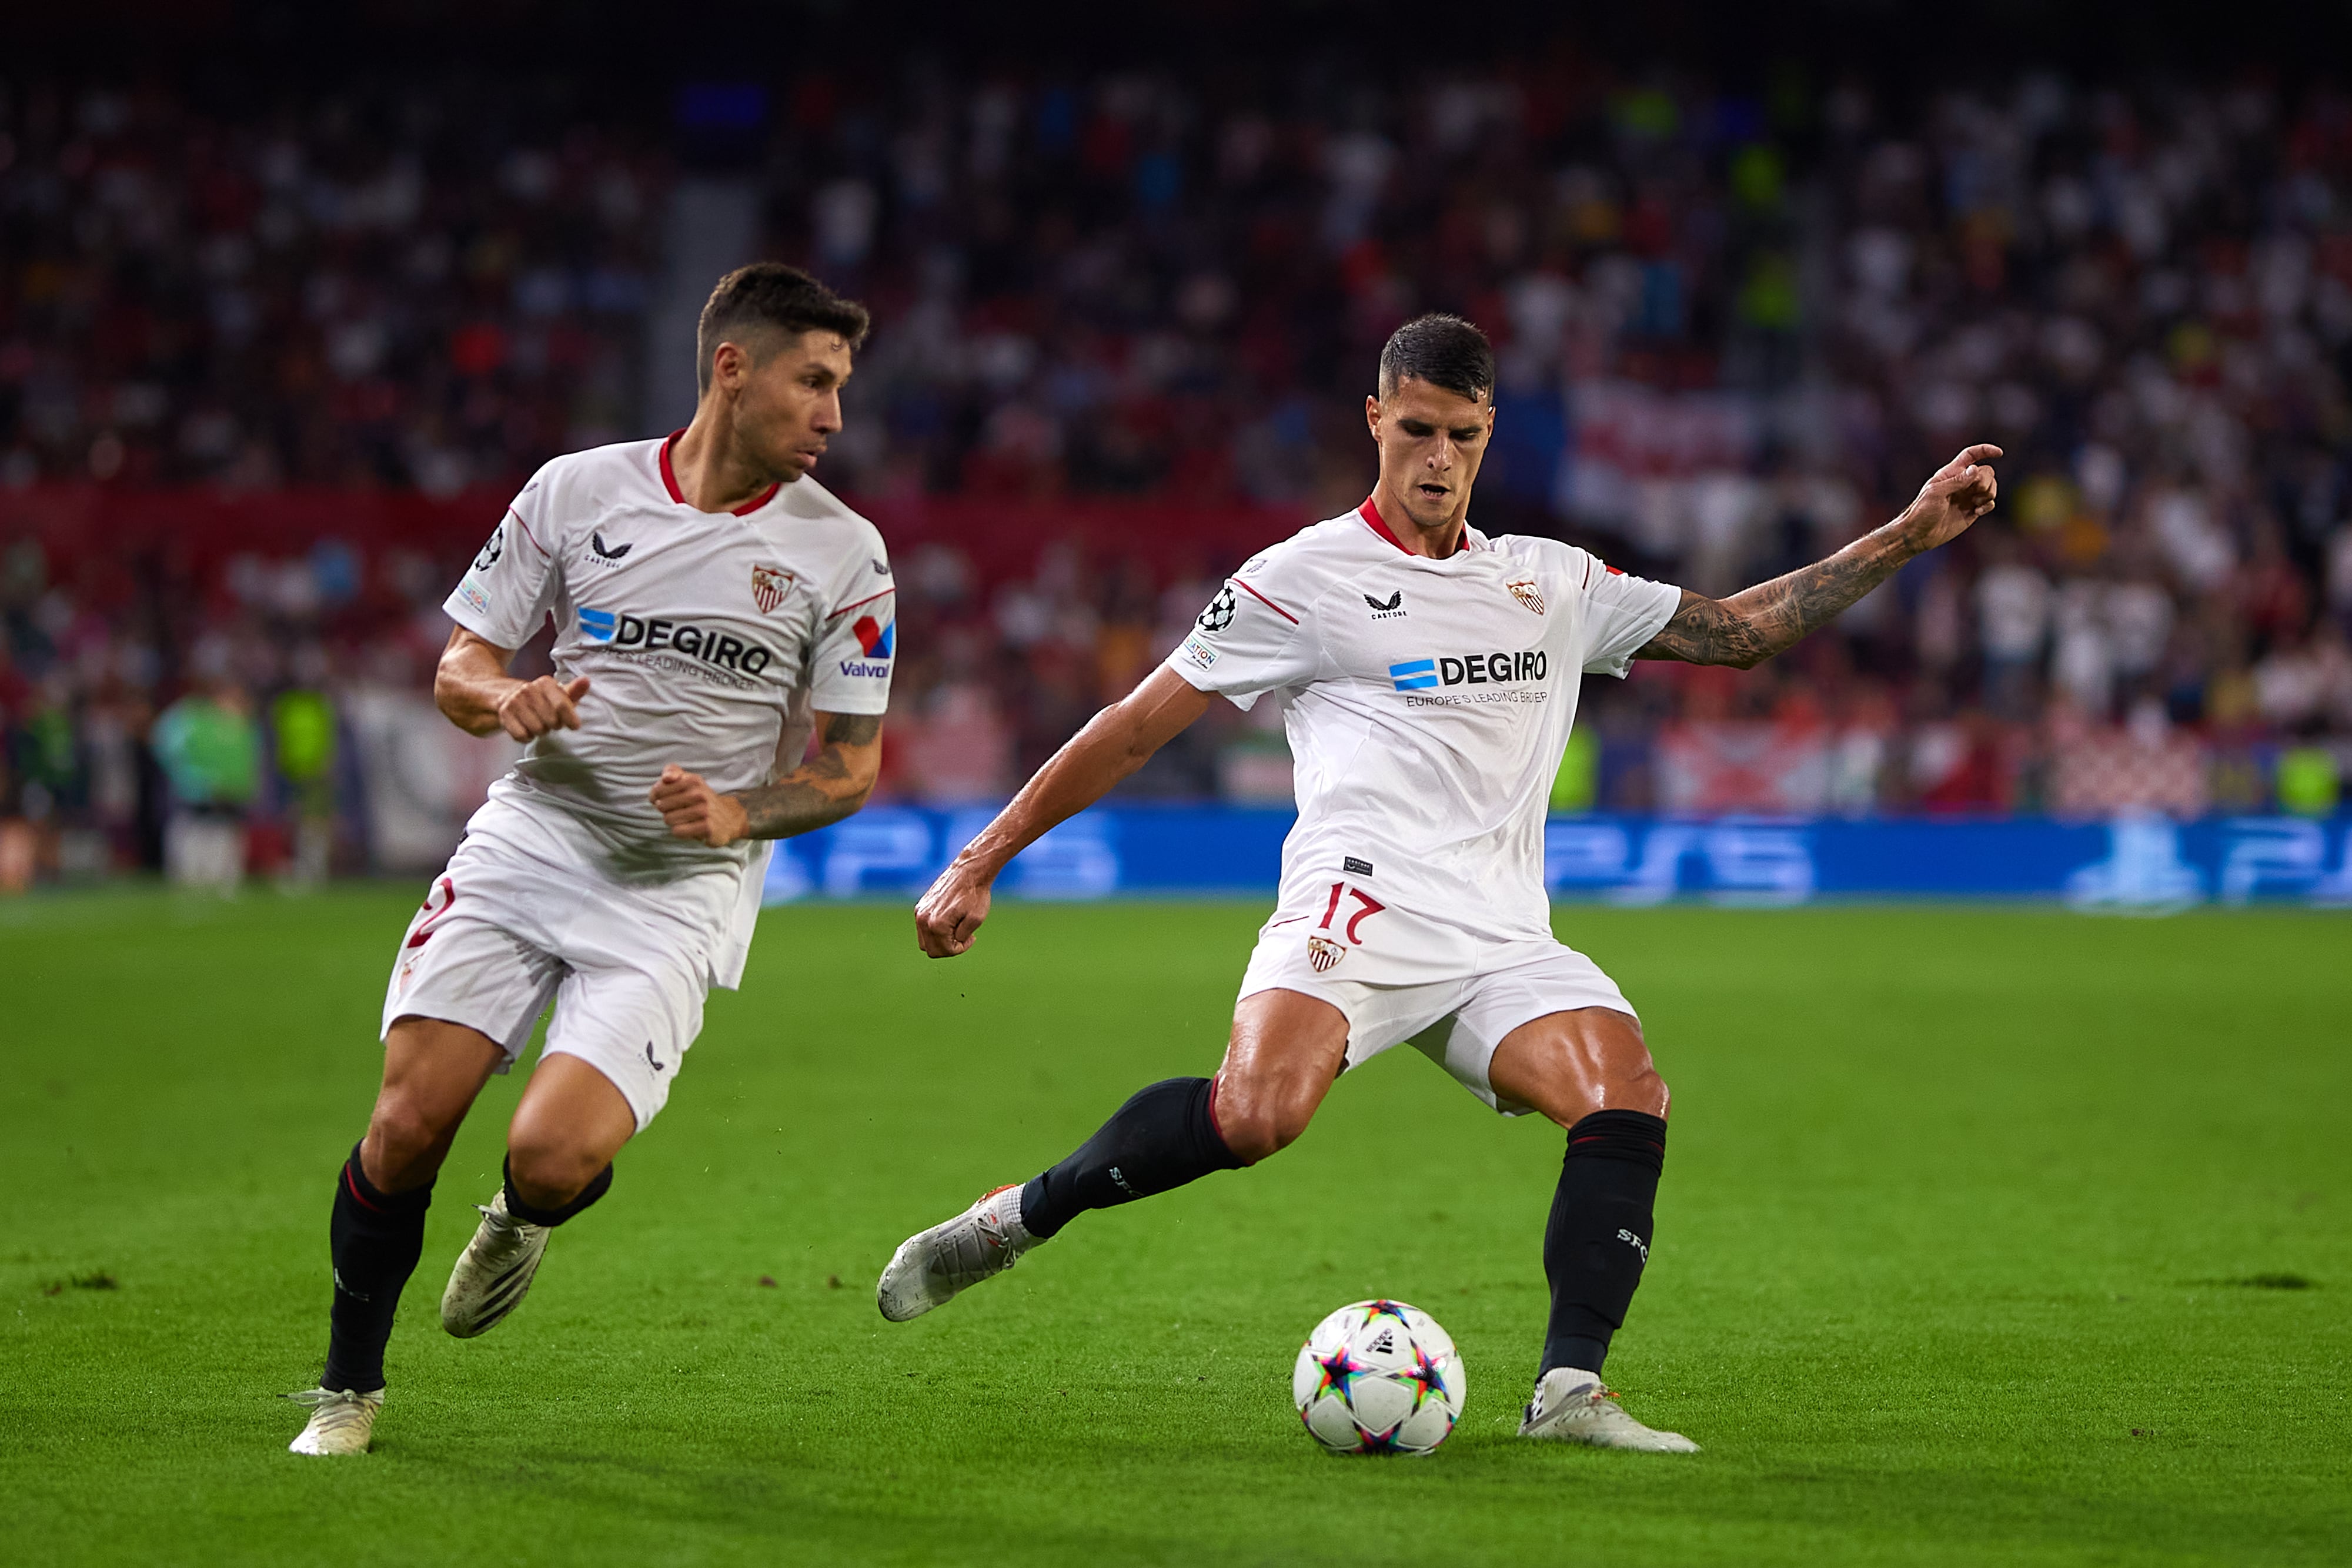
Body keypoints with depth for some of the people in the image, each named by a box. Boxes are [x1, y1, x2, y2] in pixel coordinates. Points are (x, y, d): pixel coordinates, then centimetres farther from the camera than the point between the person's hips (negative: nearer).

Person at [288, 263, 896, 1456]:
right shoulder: (577, 492, 2)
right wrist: (505, 700, -15)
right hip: (531, 836, 1)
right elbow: (461, 664, 9)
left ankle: (522, 1220, 19)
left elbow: (849, 768, 4)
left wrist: (739, 811, -15)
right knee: (409, 1122, -12)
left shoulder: (843, 553, -1)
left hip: (683, 888, -1)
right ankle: (349, 1385, 10)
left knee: (555, 1156, -20)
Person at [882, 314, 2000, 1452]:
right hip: (1362, 899, -5)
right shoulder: (1306, 577, 7)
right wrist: (979, 863, 4)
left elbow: (1737, 630, 27)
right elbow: (1136, 726, 8)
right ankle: (1019, 1217, -12)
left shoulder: (1554, 582, 22)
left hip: (1501, 940, 5)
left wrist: (1909, 535, 20)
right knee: (1257, 1112, -33)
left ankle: (1569, 1388, -24)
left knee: (1629, 1093, -23)